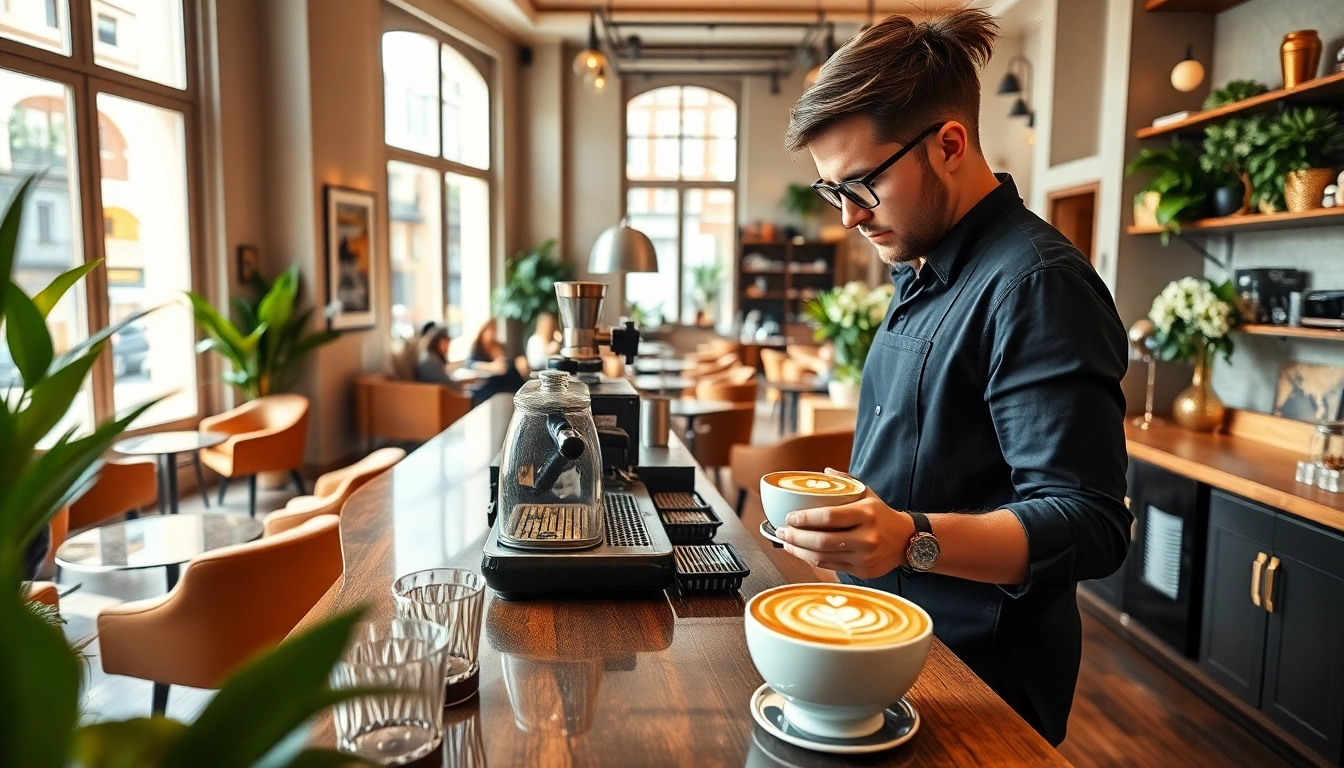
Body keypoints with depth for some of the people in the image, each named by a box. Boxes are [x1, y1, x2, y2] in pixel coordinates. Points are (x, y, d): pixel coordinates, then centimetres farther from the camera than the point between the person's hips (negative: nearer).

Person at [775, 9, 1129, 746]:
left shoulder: (1036, 283, -21)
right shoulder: (923, 275, 8)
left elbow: (1090, 526, -26)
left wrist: (913, 541, -38)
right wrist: (846, 532, 11)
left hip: (979, 691, -8)